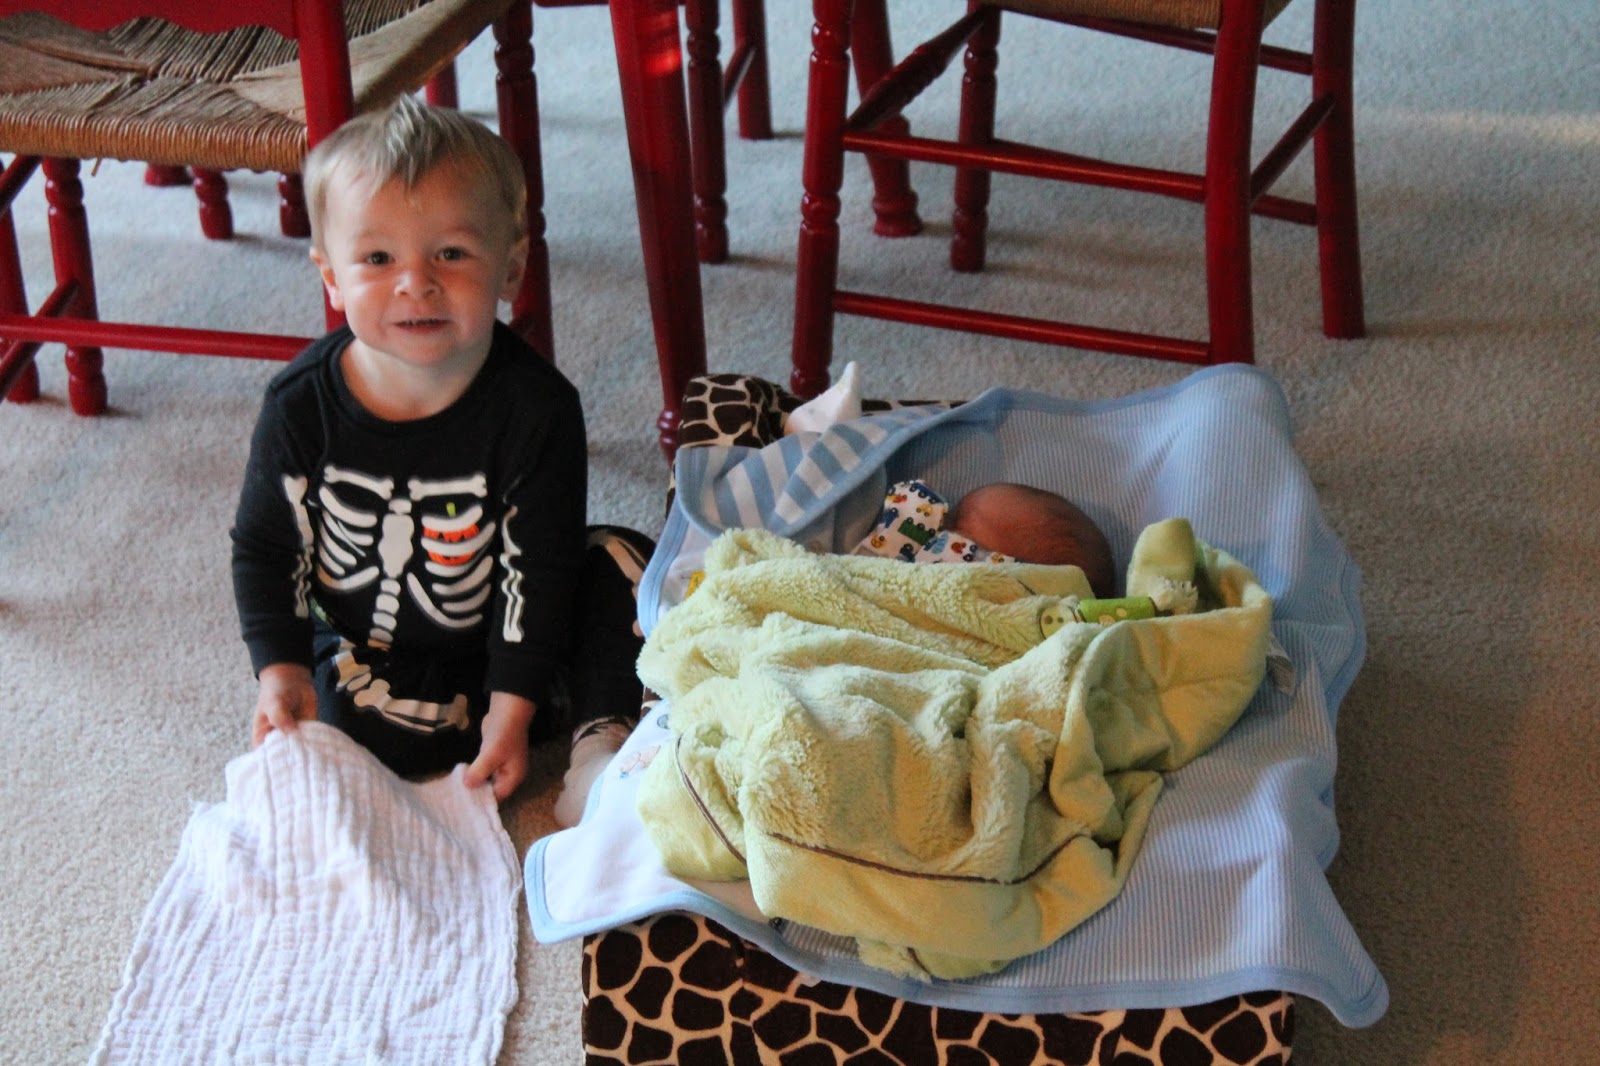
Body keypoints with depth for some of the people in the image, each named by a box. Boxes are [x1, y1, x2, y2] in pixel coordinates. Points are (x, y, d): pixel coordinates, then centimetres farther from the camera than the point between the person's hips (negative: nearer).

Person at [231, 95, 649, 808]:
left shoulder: (536, 407, -21)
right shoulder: (301, 405, -17)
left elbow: (539, 567, -15)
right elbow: (264, 548, -2)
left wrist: (513, 709, -19)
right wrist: (279, 670, -13)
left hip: (499, 641, 0)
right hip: (369, 653, 0)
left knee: (620, 560, -18)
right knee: (343, 722, -28)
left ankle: (603, 733, -5)